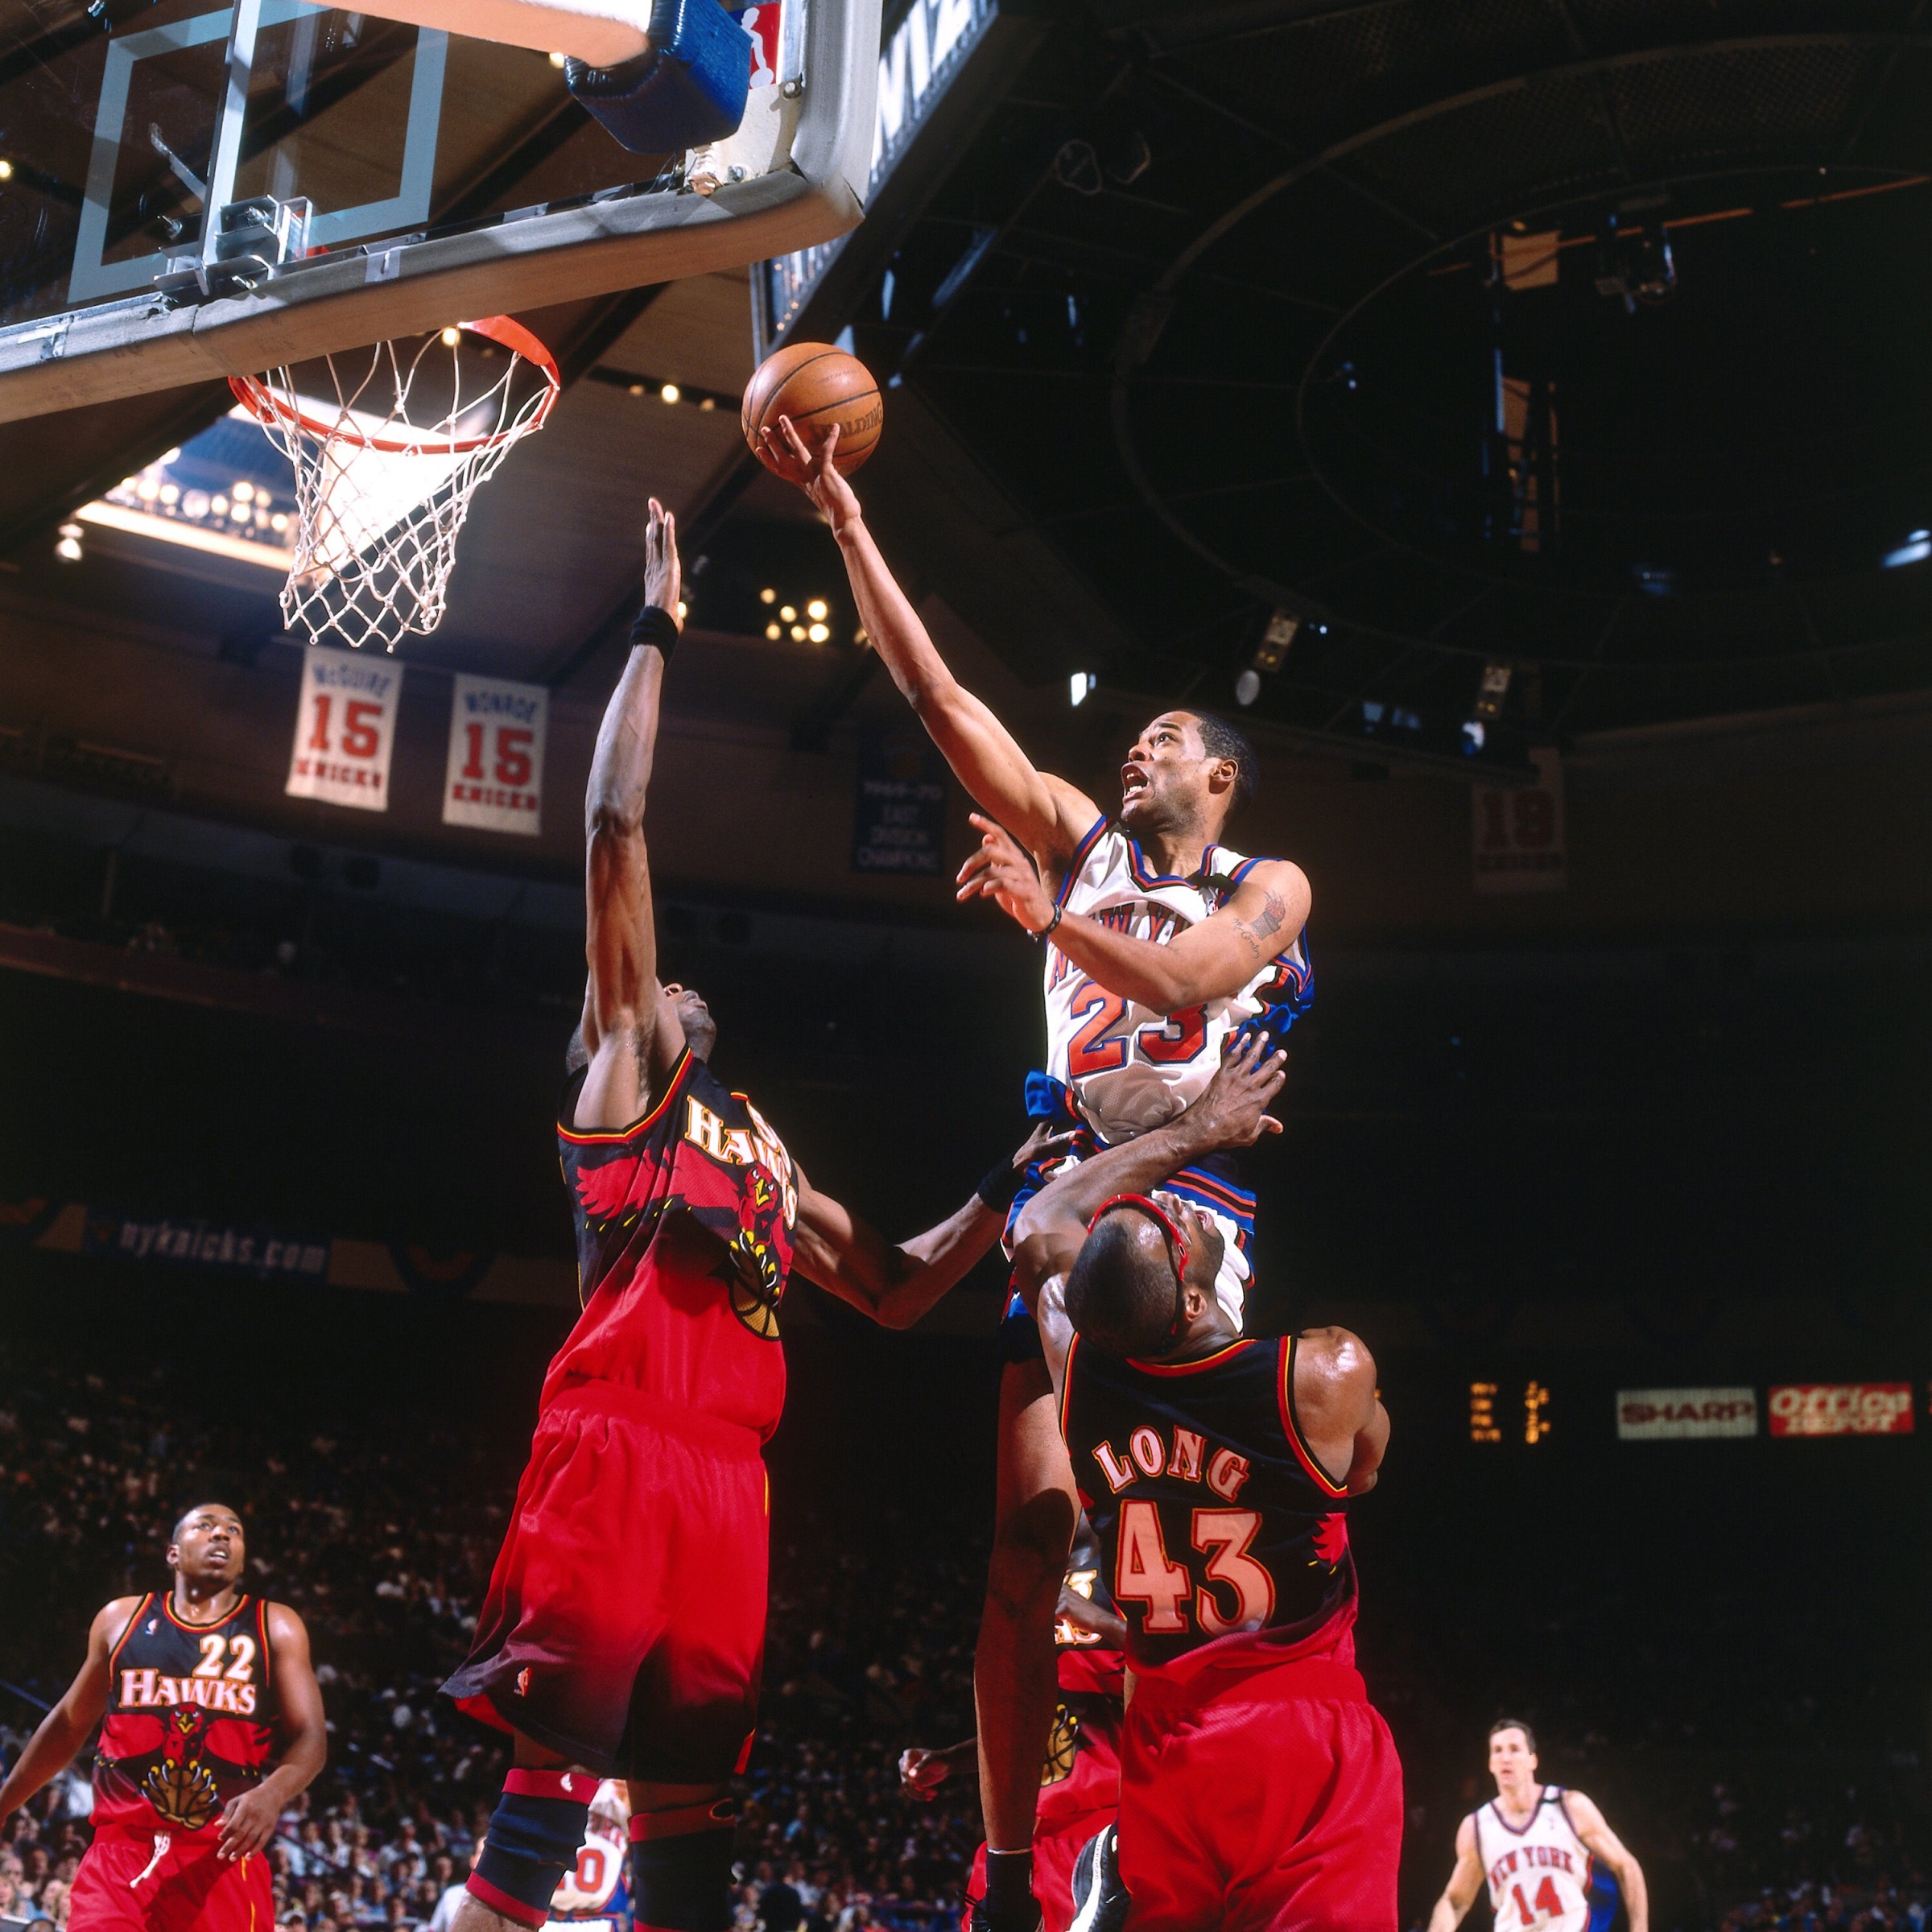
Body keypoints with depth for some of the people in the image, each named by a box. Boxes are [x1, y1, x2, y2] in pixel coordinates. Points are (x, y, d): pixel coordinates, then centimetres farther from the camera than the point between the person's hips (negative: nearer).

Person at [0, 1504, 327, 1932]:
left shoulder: (275, 1628, 5)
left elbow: (310, 1737, -2)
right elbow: (70, 1723, 22)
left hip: (224, 1855, -1)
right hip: (121, 1847, 1)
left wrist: (272, 1794, -23)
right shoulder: (121, 1619, 11)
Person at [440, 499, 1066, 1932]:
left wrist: (1005, 1191, 23)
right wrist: (657, 632, 5)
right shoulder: (620, 1058, 14)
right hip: (619, 1436, -7)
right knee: (556, 1747, -14)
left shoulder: (765, 1149, 32)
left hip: (727, 1464, 7)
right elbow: (616, 826, 3)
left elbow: (895, 1292, 34)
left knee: (689, 1782, 4)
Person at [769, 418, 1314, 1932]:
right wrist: (843, 515, 7)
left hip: (1195, 1197, -2)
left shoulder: (1271, 885, 11)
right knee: (1033, 1537, -7)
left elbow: (1186, 978, -10)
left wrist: (1051, 916, -23)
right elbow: (939, 694, 12)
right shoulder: (1076, 834, 19)